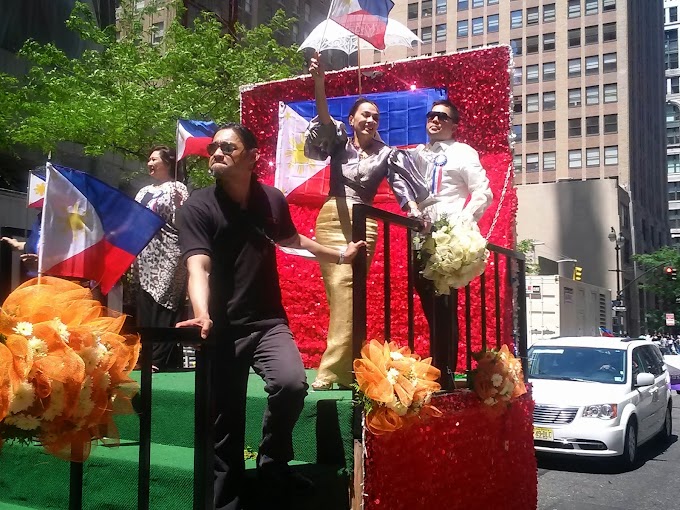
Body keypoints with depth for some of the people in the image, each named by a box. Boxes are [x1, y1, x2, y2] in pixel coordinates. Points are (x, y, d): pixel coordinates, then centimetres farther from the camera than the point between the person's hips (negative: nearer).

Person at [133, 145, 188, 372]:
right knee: (145, 309, 5)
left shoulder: (177, 188, 0)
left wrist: (178, 204, -23)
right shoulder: (144, 191, 21)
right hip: (145, 258, 7)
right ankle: (147, 357, 9)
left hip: (167, 257, -7)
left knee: (164, 307, -9)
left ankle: (159, 360, -9)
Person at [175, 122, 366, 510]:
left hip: (268, 321, 2)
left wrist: (340, 255, 29)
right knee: (226, 420, 3)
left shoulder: (272, 200, 3)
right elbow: (198, 267, -23)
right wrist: (202, 315, -41)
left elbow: (292, 239, 24)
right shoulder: (197, 208, -9)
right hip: (222, 327, -2)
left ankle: (273, 461, 6)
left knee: (292, 384, -23)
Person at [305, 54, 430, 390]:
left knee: (346, 289, -13)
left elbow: (401, 182, -1)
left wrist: (414, 208, -20)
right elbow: (325, 121, -6)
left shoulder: (386, 153, 12)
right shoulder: (339, 143, 11)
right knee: (338, 292, 0)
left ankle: (332, 370, -16)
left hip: (363, 222, -1)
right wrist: (319, 84, -23)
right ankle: (345, 368, 8)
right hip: (330, 218, 1)